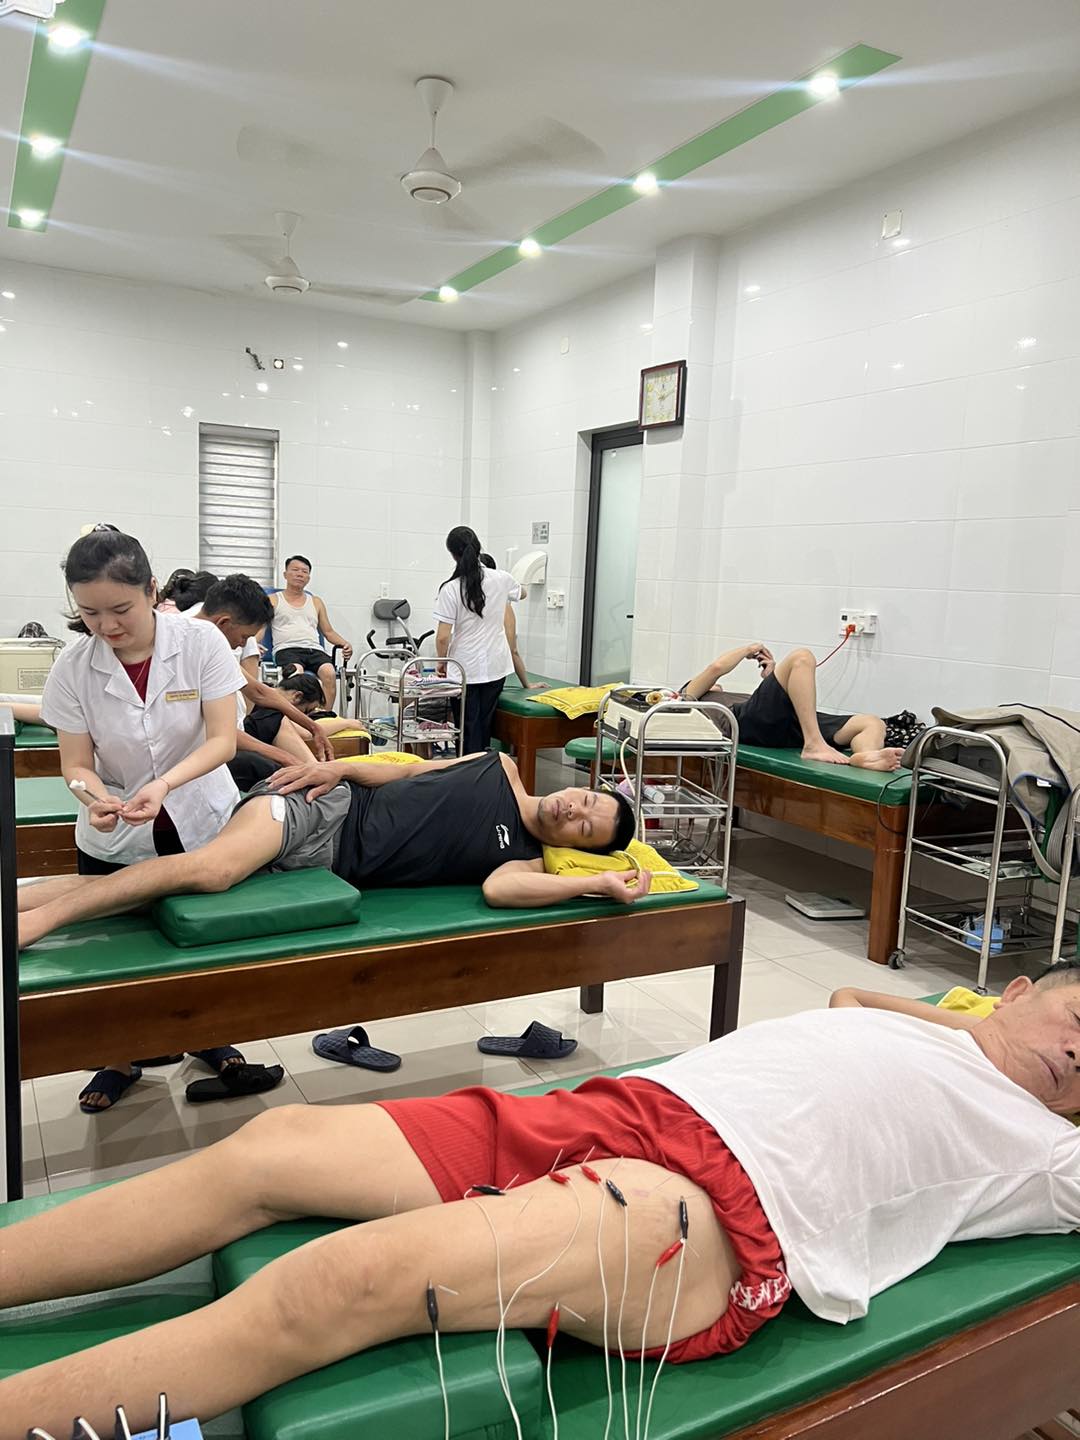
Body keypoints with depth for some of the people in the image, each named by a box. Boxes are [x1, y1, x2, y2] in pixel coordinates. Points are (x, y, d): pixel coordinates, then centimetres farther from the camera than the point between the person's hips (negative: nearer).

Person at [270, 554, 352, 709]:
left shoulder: (316, 602, 28)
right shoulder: (273, 600, 19)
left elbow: (328, 632, 27)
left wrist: (345, 644, 5)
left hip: (314, 649, 3)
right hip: (287, 649, -3)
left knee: (329, 673, -32)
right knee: (297, 672, -39)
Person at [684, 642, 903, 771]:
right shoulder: (691, 696, 32)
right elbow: (716, 667, 13)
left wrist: (771, 677, 26)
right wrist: (749, 649, 27)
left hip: (787, 728, 7)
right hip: (751, 722, -7)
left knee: (873, 723, -13)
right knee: (801, 658, -26)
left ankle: (865, 757, -51)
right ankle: (814, 745, -39)